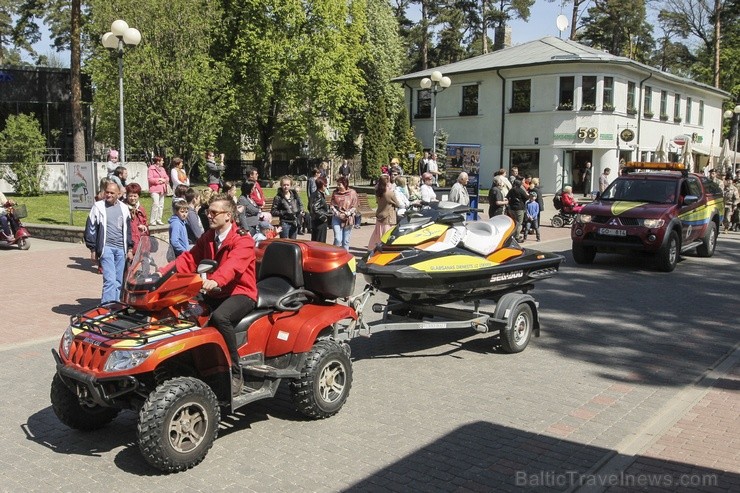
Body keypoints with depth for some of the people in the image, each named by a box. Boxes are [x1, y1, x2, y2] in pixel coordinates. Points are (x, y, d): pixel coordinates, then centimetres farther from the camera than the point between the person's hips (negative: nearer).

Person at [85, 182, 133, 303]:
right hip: (106, 247, -4)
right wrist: (93, 250, -1)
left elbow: (128, 229, 20)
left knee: (119, 281, 7)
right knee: (110, 279, -15)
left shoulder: (124, 208, 13)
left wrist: (129, 249, 15)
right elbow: (91, 228, 3)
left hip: (121, 248, 4)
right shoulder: (98, 207, 2)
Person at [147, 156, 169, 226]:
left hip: (162, 189, 8)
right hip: (154, 189, -8)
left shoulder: (162, 169, 18)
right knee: (156, 204, -17)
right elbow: (150, 179, -13)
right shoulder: (151, 169, -5)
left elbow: (167, 177, 18)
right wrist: (158, 180, -12)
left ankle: (159, 220, 17)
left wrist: (164, 180, -4)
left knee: (161, 205, 8)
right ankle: (152, 221, -12)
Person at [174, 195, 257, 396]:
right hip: (215, 293, 7)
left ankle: (235, 374, -26)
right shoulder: (207, 237, 11)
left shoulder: (243, 240, -14)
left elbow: (233, 264, -33)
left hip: (240, 293, -7)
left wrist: (216, 280, -53)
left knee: (220, 316, -36)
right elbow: (189, 259, 4)